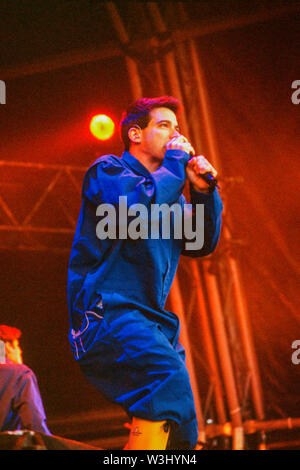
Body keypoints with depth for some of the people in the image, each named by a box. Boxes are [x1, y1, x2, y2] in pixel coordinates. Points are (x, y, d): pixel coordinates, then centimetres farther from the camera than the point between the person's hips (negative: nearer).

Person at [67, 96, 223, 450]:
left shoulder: (170, 188, 26)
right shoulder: (108, 170, 4)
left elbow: (201, 245, 17)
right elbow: (137, 210, -17)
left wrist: (203, 191, 3)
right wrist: (175, 163, -4)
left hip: (150, 318, 9)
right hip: (107, 310, -9)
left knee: (182, 429, 3)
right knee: (169, 374, -34)